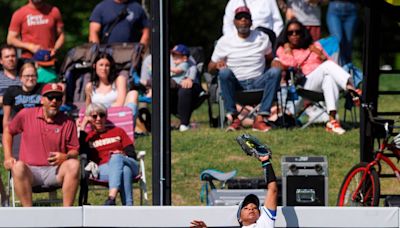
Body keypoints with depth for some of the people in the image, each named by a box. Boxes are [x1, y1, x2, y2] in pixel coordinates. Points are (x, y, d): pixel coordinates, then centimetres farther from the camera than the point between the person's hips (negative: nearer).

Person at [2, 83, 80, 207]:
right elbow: (8, 131, 18)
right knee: (18, 166, -34)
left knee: (74, 164, -29)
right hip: (29, 172, -1)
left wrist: (65, 157, -17)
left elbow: (74, 151, 7)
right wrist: (8, 157, 6)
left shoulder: (68, 123, 4)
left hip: (54, 172, 1)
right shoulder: (26, 115, 4)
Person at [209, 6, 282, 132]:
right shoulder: (225, 41, 4)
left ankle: (260, 119, -34)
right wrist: (217, 65, -18)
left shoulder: (262, 38, 10)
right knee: (224, 73, -33)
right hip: (236, 84, -1)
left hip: (258, 82, 1)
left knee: (275, 72, -28)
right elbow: (210, 68, 7)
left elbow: (270, 57, 16)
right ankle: (234, 118, -29)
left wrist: (275, 62, -9)